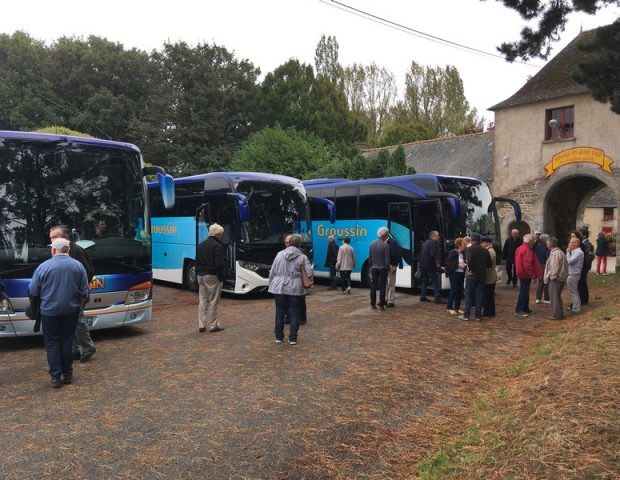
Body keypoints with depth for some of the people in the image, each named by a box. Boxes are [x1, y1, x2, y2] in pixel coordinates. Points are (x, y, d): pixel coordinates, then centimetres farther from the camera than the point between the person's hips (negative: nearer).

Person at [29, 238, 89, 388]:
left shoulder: (44, 266, -10)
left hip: (49, 311, -2)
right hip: (71, 310, 2)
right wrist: (79, 306, 17)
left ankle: (56, 377, 5)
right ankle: (68, 374, 17)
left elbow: (33, 292, -4)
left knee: (52, 343, 8)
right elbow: (84, 292, 2)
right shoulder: (78, 265, -2)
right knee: (67, 341, 13)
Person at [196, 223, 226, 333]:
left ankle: (201, 325, 12)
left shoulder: (200, 245, 12)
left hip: (201, 276, 7)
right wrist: (221, 278, -9)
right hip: (212, 276, -7)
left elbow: (197, 262, 15)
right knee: (213, 302, 0)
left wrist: (198, 274, 18)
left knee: (202, 301, 10)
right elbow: (219, 264, -17)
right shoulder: (218, 246, -13)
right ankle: (213, 325, 5)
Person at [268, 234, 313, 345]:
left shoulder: (280, 254, 1)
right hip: (295, 289, -1)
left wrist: (271, 284, 15)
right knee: (294, 313, 7)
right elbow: (310, 273, -8)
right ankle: (292, 338, 8)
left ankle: (279, 337, 20)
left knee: (280, 312, 12)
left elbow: (272, 272, 3)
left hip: (279, 288, 2)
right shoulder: (302, 257, -4)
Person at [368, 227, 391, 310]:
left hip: (374, 268, 3)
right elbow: (387, 259, -11)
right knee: (382, 287, 3)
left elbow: (370, 256, 4)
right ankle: (381, 305, 4)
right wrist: (388, 268, 1)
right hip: (383, 268, -3)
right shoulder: (385, 245, -14)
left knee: (373, 286, 9)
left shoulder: (372, 244, -2)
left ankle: (373, 304, 12)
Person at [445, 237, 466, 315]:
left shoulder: (463, 253, 7)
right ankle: (449, 307, 4)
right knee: (454, 290, -5)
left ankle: (457, 307, 19)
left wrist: (464, 265, -2)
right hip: (454, 273, -7)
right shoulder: (453, 252, -12)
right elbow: (448, 263, -14)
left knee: (460, 291, 9)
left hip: (461, 273, 7)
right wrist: (458, 265, -18)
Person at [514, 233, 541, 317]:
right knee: (524, 292, -7)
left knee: (525, 292, 17)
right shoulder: (527, 250, -19)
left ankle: (525, 309, 24)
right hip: (526, 274, -10)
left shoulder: (520, 248, 14)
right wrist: (533, 275, -17)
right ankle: (518, 310, -6)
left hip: (521, 273, 10)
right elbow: (527, 264, -24)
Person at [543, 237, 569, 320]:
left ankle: (556, 315, 2)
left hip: (555, 279, -10)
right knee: (558, 297, 19)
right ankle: (559, 313, 26)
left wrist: (552, 276, -15)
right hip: (561, 278, 10)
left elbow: (554, 268, -25)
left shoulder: (554, 254, -20)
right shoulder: (560, 252, 13)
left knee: (554, 297, -2)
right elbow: (564, 265, 17)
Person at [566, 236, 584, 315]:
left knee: (573, 293, -2)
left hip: (573, 275, -10)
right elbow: (570, 261, 9)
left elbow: (569, 261, -25)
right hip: (572, 274, 10)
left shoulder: (578, 252, -20)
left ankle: (576, 309, 5)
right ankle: (577, 307, 30)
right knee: (575, 292, 19)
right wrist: (569, 252, -1)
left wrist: (568, 252, -14)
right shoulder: (575, 251, 10)